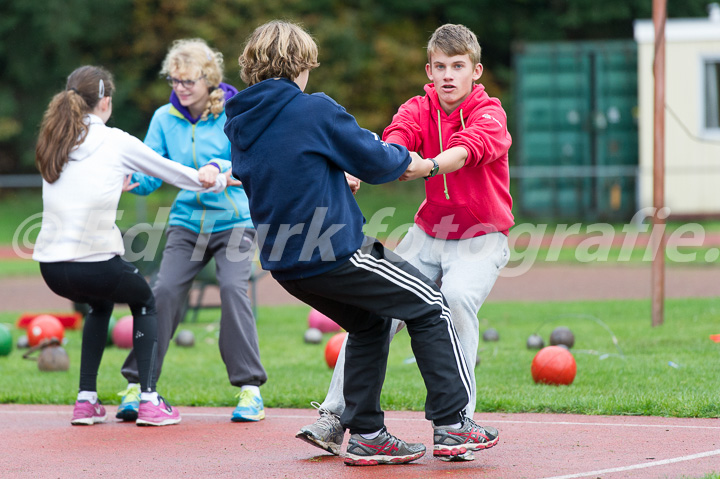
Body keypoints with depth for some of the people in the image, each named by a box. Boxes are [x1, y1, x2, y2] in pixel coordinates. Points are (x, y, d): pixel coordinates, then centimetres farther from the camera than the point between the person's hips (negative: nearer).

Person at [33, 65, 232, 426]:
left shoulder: (52, 143, 11)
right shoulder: (116, 143, 0)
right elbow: (172, 172, 12)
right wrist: (218, 182, 30)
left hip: (51, 267, 4)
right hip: (96, 264, -4)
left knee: (101, 305, 36)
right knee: (144, 302, 27)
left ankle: (86, 400, 28)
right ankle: (149, 401, 14)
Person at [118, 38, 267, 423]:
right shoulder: (165, 118, 2)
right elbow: (150, 173, -2)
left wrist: (218, 168, -39)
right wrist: (133, 181, -25)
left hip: (233, 221, -3)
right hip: (187, 222, 3)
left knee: (233, 288, -20)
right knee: (164, 290, -13)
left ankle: (249, 389, -12)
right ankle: (137, 384, -5)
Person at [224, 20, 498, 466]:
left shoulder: (240, 126, 8)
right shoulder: (315, 110, -12)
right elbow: (372, 158, -7)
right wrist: (405, 160, 15)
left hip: (286, 266, 7)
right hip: (337, 254, -7)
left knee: (368, 324, 25)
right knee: (430, 307, 8)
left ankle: (366, 435, 18)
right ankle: (451, 425, 4)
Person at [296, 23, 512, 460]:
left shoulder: (489, 113, -13)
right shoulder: (419, 109, -1)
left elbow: (466, 150, -35)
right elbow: (394, 140, -22)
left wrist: (427, 167, -57)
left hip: (482, 239, -4)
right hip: (428, 235, 4)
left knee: (458, 299, -31)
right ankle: (334, 419, -8)